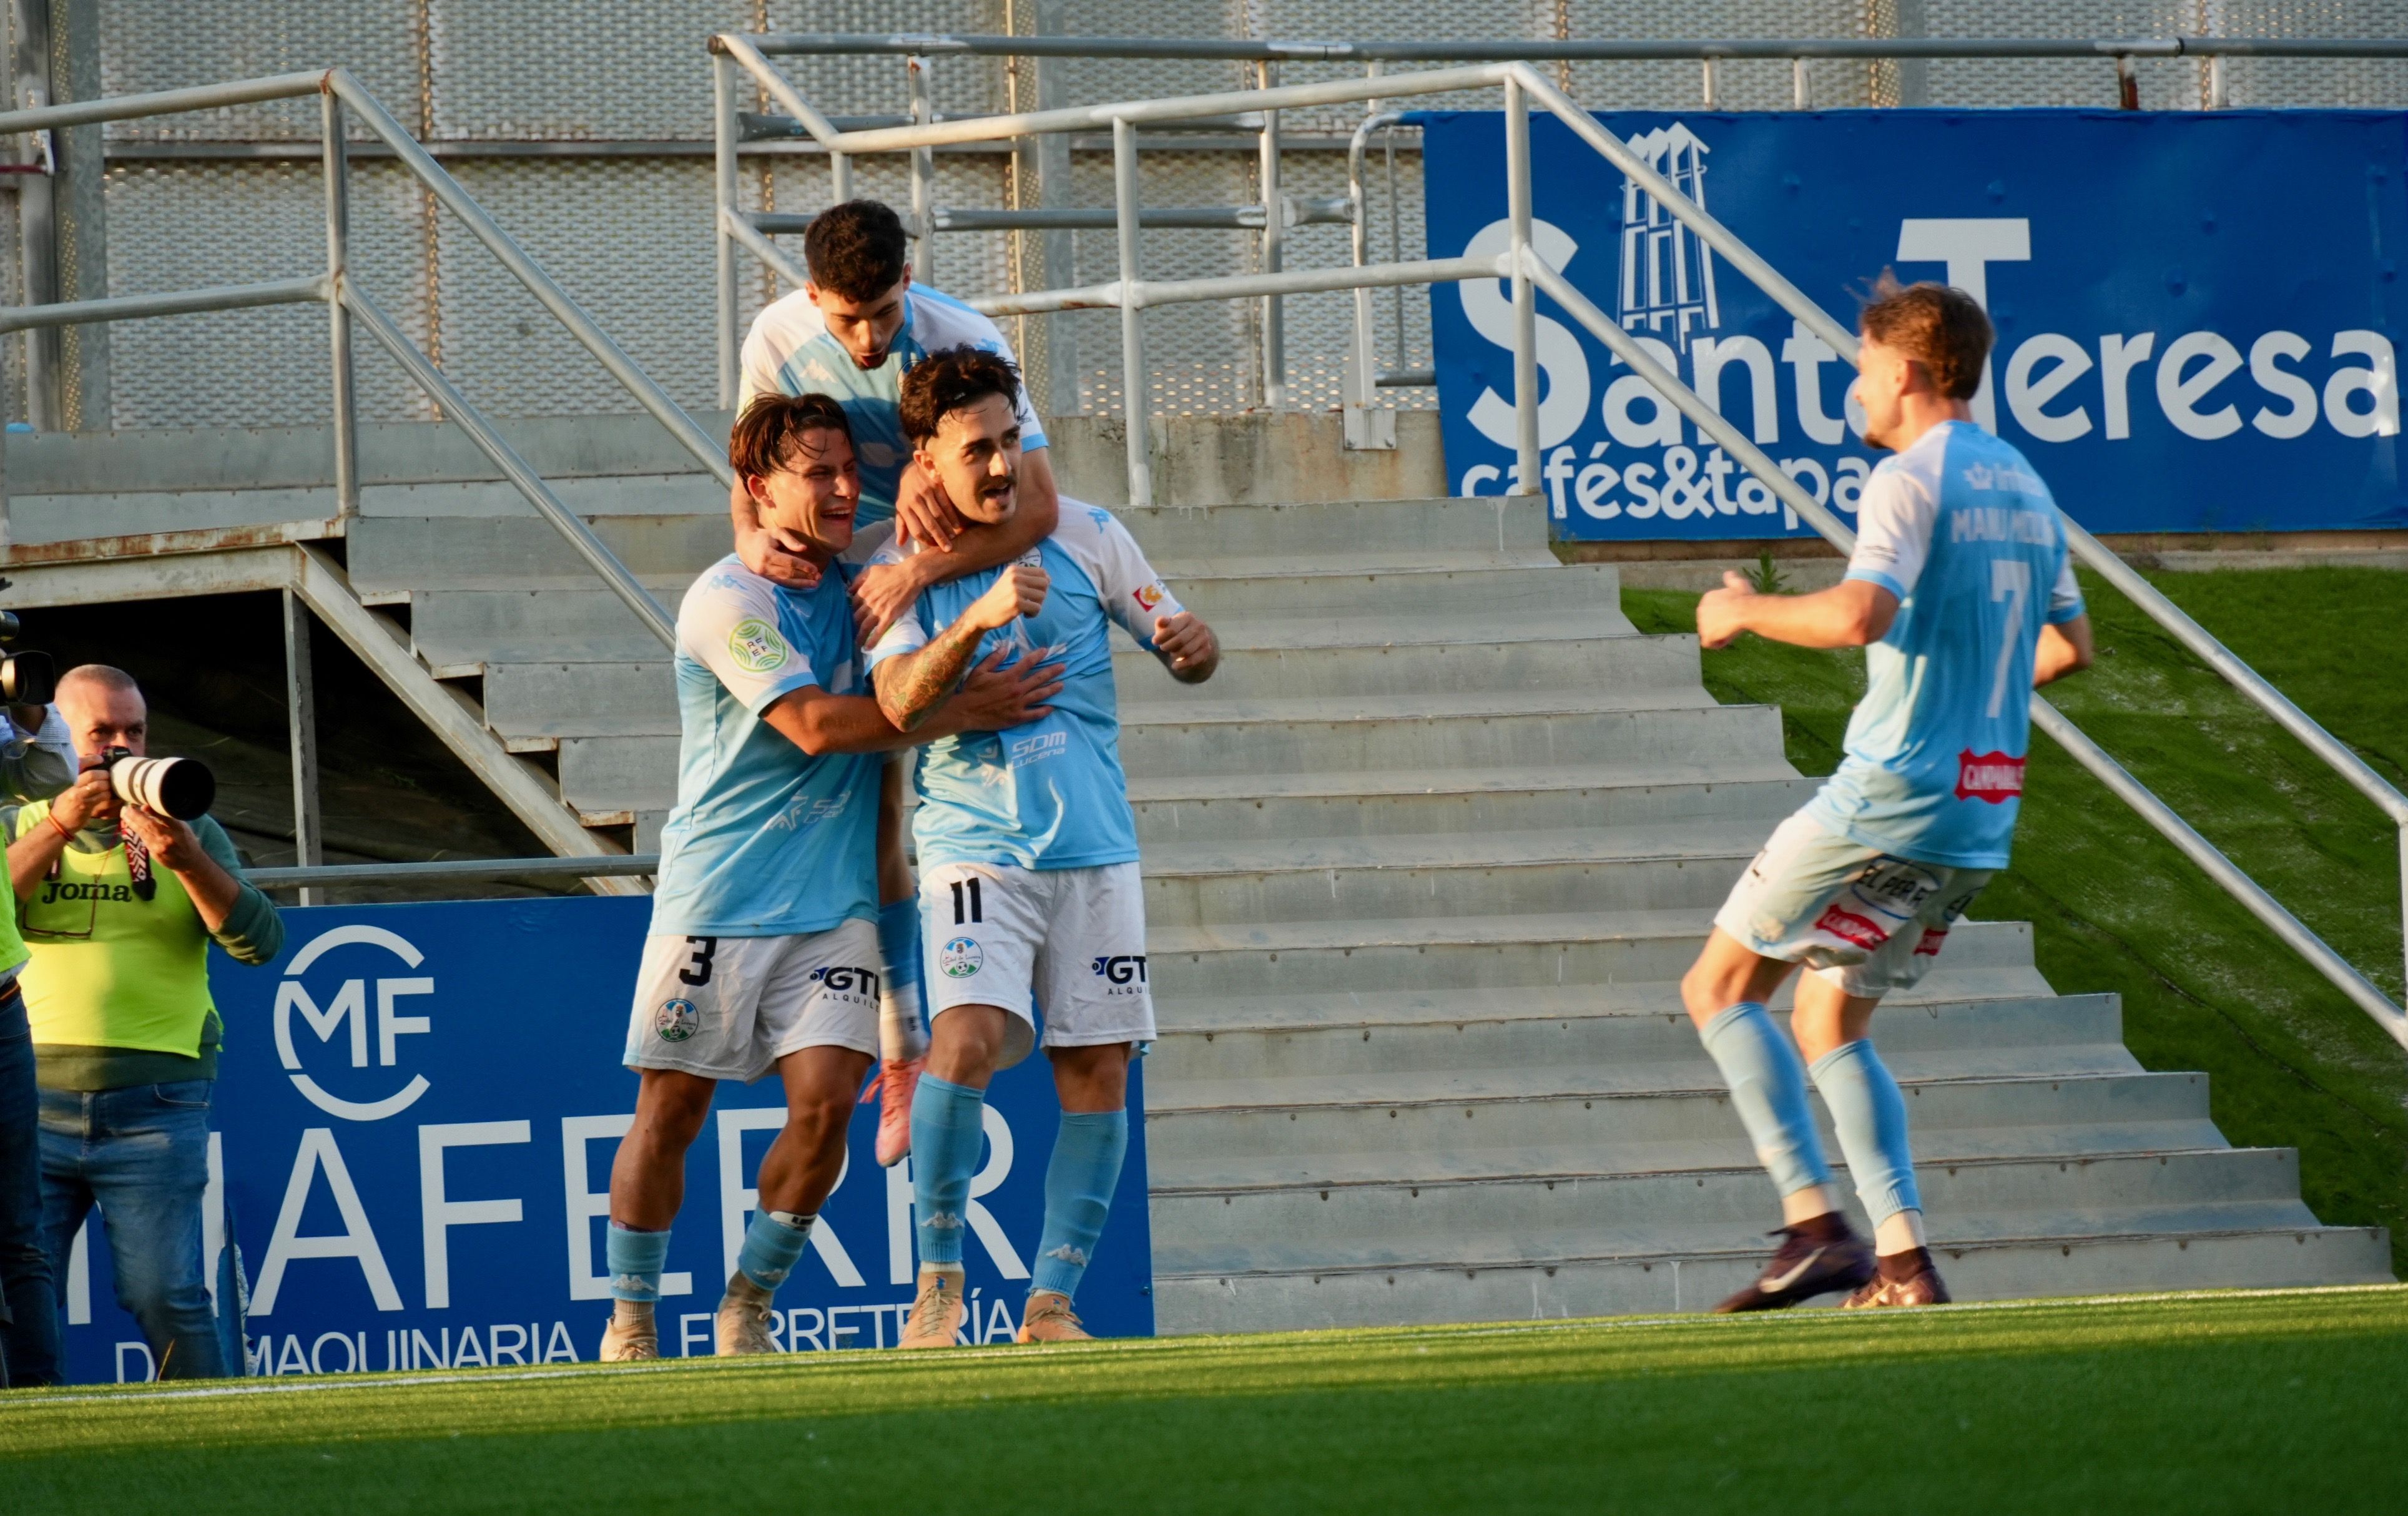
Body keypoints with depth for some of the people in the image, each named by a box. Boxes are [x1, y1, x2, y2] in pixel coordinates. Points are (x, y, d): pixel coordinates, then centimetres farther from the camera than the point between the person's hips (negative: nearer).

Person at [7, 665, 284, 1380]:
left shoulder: (191, 832, 14)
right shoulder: (20, 828, 15)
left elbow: (258, 941, 0)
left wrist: (186, 861, -15)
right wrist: (63, 824, -11)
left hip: (154, 1104, -1)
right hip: (32, 1099, 1)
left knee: (167, 1297, -9)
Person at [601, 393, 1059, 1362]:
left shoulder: (854, 586, 9)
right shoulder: (728, 600, -11)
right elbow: (815, 724, -20)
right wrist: (966, 712, -18)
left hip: (831, 905, 5)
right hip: (716, 900, -4)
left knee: (824, 1099, -10)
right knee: (670, 1111, 2)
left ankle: (749, 1305, 6)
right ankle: (630, 1321, 17)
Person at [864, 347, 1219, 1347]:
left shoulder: (1085, 538, 4)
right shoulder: (898, 569, -1)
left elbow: (1183, 646, 9)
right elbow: (898, 702, -16)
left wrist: (1191, 645, -15)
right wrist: (978, 618, -31)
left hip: (1094, 846, 3)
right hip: (973, 844, -3)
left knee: (1098, 1071, -1)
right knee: (967, 1038, -22)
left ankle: (1052, 1302, 8)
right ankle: (939, 1273, -6)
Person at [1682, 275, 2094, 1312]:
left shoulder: (1911, 481, -11)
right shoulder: (2025, 490, 16)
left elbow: (1860, 614, -26)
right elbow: (2068, 644, 25)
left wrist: (1748, 611, -10)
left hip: (1888, 799, -8)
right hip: (1982, 815, 8)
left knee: (1721, 988, 2)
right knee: (1829, 1024, 17)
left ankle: (1816, 1226, -10)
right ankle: (1902, 1260, 5)